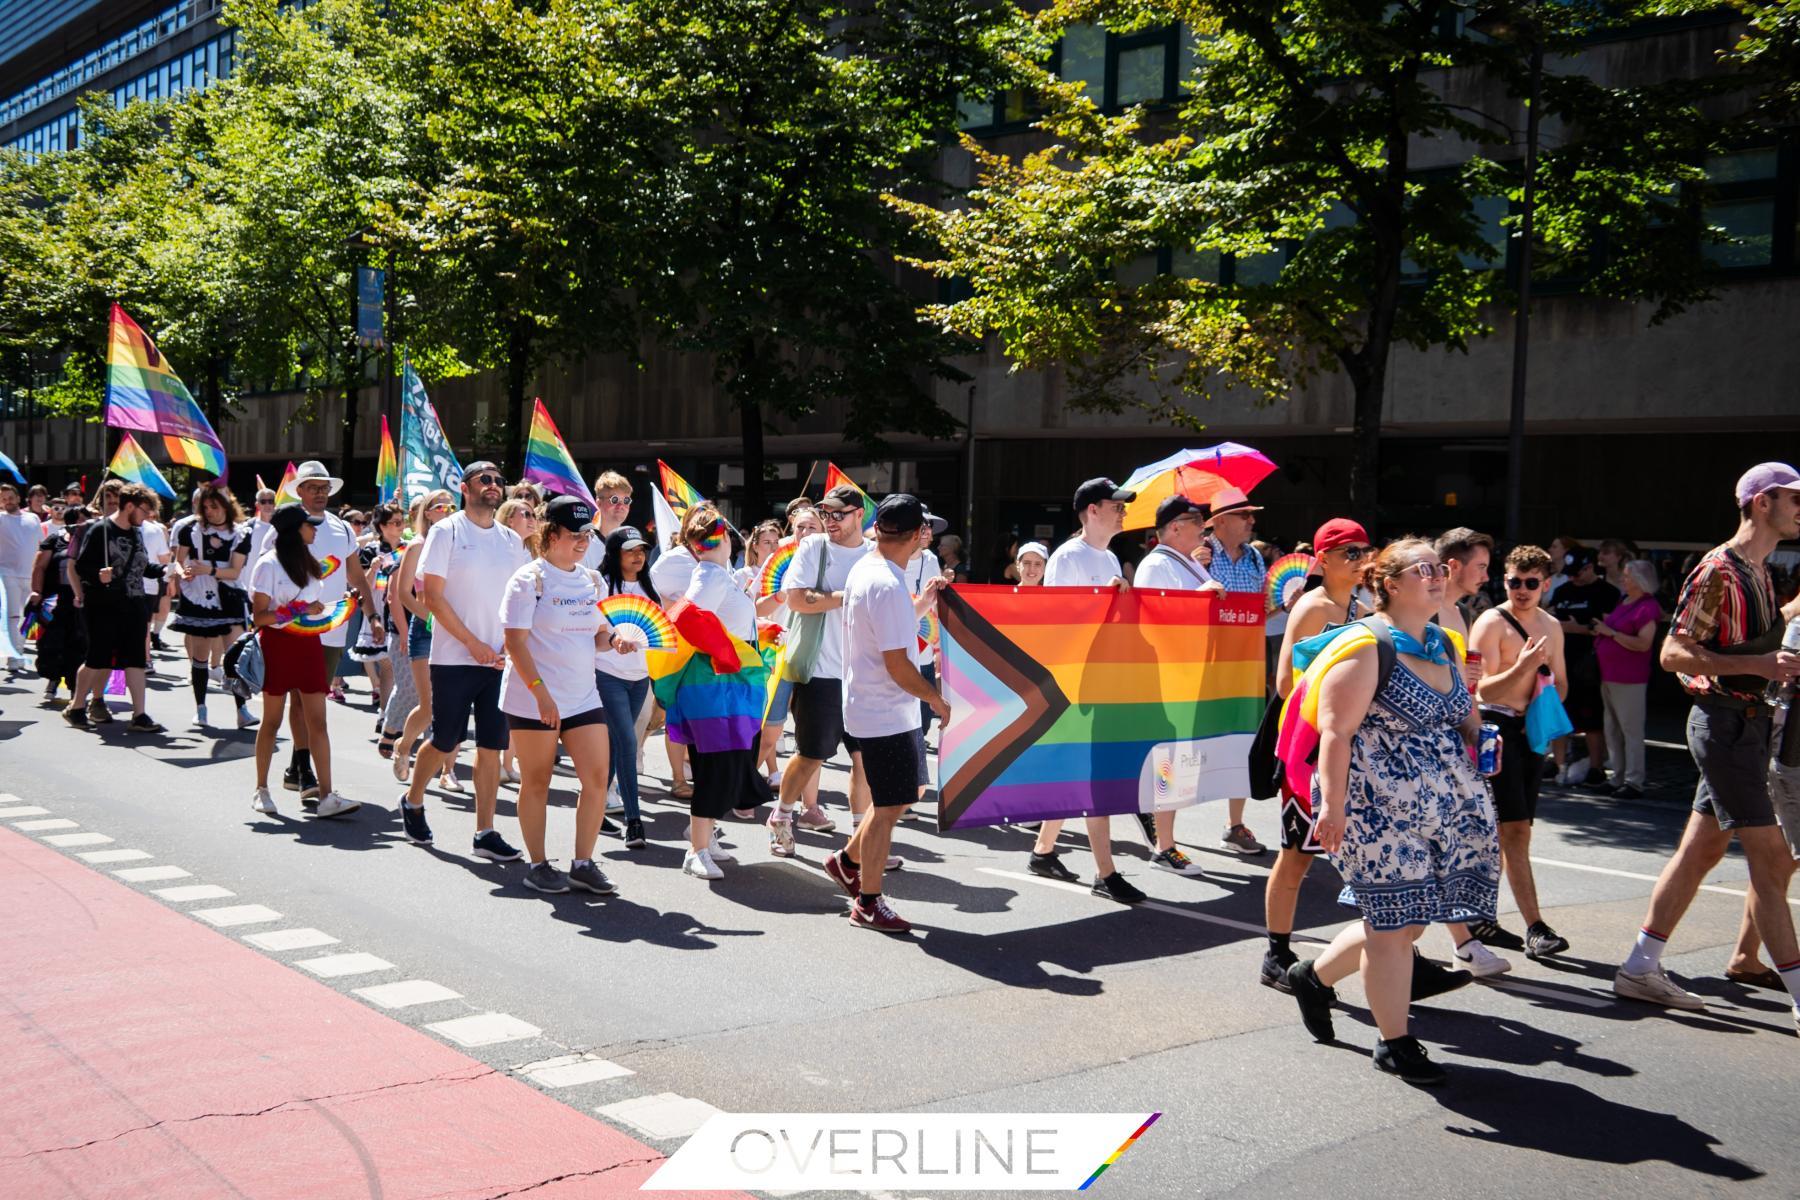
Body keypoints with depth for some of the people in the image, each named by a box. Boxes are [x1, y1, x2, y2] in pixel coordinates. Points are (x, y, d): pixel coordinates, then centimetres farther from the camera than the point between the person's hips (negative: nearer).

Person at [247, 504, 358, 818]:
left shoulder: (308, 563, 15)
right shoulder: (269, 564, -7)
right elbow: (259, 616, -12)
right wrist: (299, 610, -19)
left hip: (308, 644, 6)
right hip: (278, 643, -6)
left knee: (317, 721, -4)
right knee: (272, 720, 4)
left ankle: (326, 795, -9)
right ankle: (261, 790, 19)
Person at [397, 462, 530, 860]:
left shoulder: (512, 540, 11)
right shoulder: (446, 532, -3)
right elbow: (433, 597, -8)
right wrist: (474, 644, -12)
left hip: (500, 660, 4)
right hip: (454, 658, -4)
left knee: (491, 746, 2)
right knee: (444, 742, 4)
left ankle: (485, 833, 6)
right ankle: (412, 802, 31)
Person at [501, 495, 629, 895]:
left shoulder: (591, 580, 10)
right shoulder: (530, 579, -8)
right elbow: (515, 641, -14)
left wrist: (613, 640, -6)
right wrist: (541, 692, -20)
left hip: (582, 695, 6)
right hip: (533, 699, -6)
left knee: (597, 778, -1)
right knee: (536, 783, 5)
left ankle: (583, 864, 10)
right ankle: (537, 866, 17)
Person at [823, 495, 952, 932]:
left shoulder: (865, 569, 7)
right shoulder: (888, 587, -24)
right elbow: (898, 667, -24)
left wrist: (921, 600, 18)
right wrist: (938, 699, -12)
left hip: (884, 709, 10)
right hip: (886, 713, -10)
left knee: (906, 793, 21)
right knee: (888, 807, 1)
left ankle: (848, 860, 33)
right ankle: (868, 903, 14)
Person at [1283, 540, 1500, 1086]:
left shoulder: (1443, 646, 13)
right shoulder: (1367, 648, -12)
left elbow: (1461, 712, 26)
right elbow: (1336, 732, -17)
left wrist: (1479, 735, 4)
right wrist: (1332, 806, -24)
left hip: (1444, 805, 8)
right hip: (1380, 809, -8)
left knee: (1406, 918, 12)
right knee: (1396, 922, 0)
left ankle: (1315, 975, 34)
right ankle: (1394, 1043, 16)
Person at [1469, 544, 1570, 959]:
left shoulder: (1552, 626, 13)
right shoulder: (1491, 623, -9)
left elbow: (1560, 682, 23)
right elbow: (1484, 690, -15)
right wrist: (1524, 666, -28)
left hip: (1533, 731, 7)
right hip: (1497, 727, -7)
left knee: (1504, 830, 11)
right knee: (1515, 829, -11)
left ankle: (1481, 919, 20)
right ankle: (1535, 928, -11)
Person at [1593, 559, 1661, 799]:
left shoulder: (1648, 606, -11)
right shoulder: (1623, 603, 15)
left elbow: (1643, 643, -19)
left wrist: (1611, 633, -17)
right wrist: (1601, 629, 8)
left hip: (1629, 680, -9)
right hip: (1608, 675, 9)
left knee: (1631, 730, -6)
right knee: (1612, 731, 13)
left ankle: (1634, 783, -3)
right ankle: (1618, 779, 21)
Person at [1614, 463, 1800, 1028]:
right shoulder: (1719, 570, -15)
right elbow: (1674, 653, -20)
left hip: (1749, 721, 10)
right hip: (1725, 721, -10)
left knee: (1700, 850, 13)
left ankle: (1640, 969, 20)